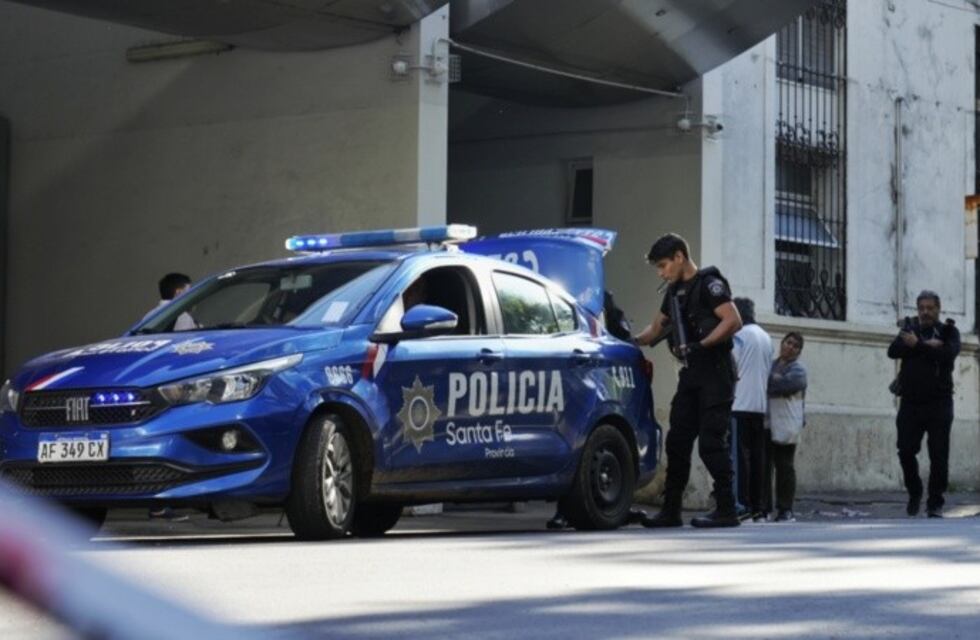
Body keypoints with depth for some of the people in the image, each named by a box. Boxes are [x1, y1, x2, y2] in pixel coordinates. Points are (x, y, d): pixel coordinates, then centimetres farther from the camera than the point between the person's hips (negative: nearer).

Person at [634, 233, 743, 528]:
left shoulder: (708, 284, -9)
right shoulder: (675, 291, 18)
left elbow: (733, 321, -19)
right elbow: (657, 327, 29)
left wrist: (700, 345, -24)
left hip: (715, 373, -9)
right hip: (691, 374, 9)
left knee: (711, 443, -10)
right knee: (677, 441, 5)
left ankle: (726, 510, -6)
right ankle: (671, 510, 9)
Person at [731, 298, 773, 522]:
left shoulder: (740, 335, -7)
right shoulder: (766, 338, 17)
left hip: (741, 404, -7)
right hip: (761, 406, 7)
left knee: (741, 454, -7)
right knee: (759, 455, 7)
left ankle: (742, 506, -11)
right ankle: (761, 507, 7)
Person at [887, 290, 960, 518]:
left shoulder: (948, 331, 6)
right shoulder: (910, 328, 13)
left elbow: (948, 353, -15)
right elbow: (893, 351, -6)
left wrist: (918, 345, -15)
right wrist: (928, 346, -15)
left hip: (938, 403, -2)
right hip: (910, 403, 2)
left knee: (939, 456, -4)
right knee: (906, 451, 0)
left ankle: (936, 503, 3)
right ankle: (914, 493, 22)